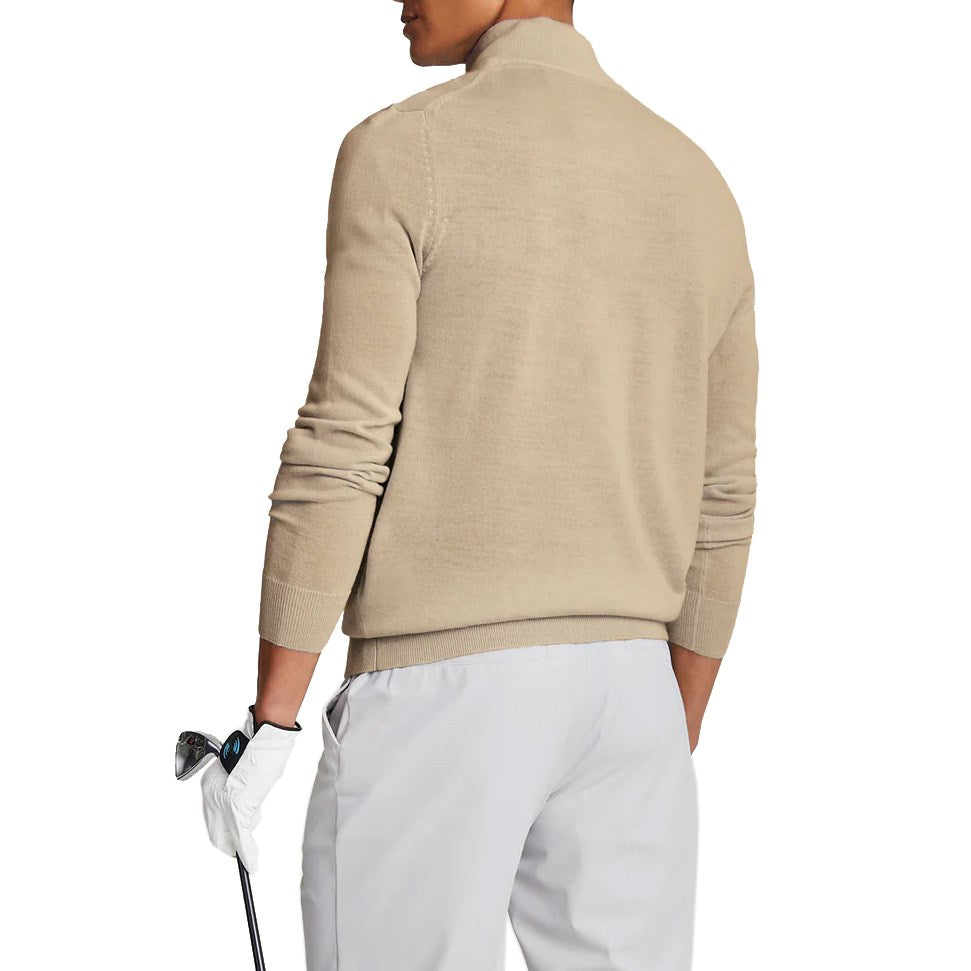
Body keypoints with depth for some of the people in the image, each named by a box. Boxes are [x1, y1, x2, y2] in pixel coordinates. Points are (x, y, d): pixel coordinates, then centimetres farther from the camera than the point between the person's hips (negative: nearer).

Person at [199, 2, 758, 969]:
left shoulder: (399, 153, -7)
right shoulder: (702, 193, 11)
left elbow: (341, 452, -13)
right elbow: (718, 502, 12)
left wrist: (267, 727, -6)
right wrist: (678, 751, 20)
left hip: (437, 697, -5)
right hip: (625, 697, 6)